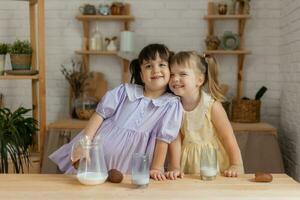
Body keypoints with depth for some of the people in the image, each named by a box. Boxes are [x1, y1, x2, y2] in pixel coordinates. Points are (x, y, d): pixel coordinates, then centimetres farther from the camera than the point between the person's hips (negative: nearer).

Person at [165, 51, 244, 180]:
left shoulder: (212, 105, -16)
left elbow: (228, 137, -11)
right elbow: (175, 138, -8)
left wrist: (236, 165, -15)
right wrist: (175, 168, -16)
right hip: (189, 162, 2)